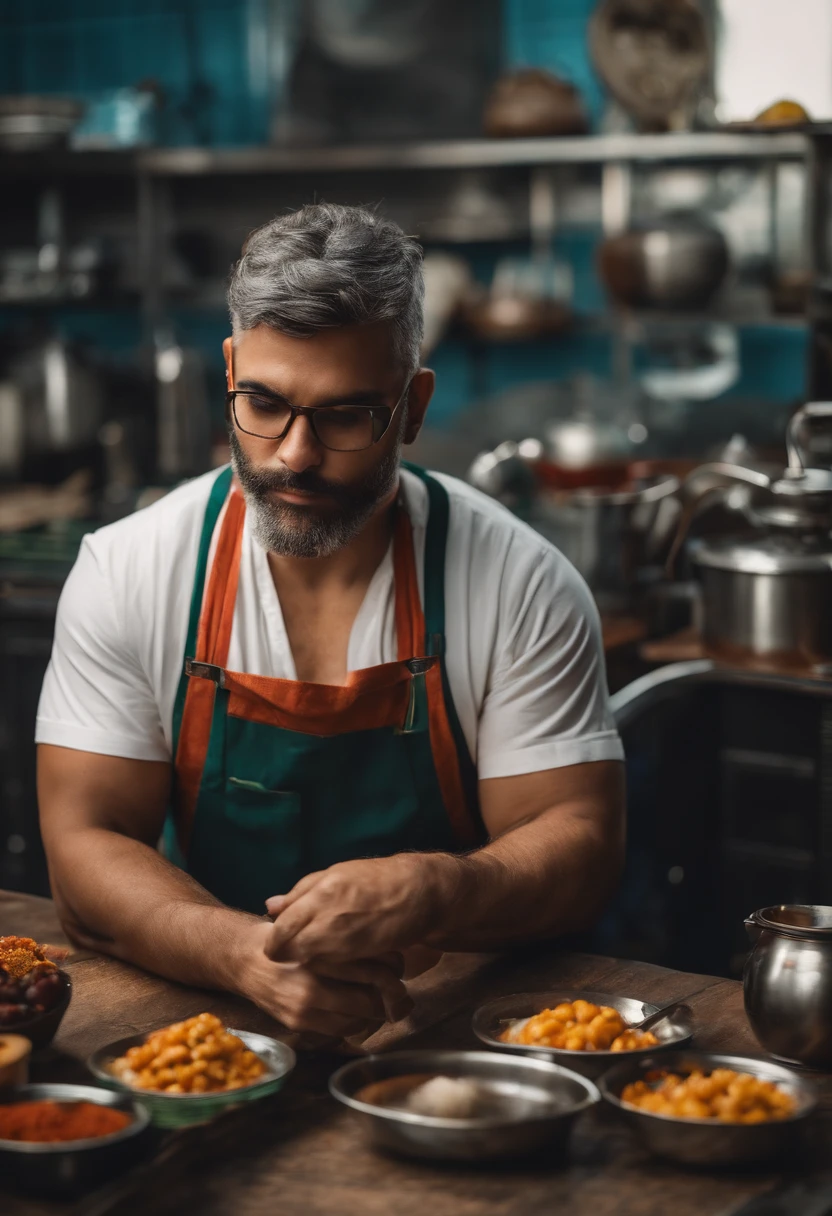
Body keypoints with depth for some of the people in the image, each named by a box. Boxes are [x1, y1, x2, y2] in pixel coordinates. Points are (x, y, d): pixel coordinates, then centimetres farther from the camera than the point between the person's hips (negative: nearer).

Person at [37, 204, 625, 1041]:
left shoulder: (522, 587, -6)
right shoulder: (125, 572, -3)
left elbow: (578, 842, -6)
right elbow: (84, 843, -6)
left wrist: (429, 894, -28)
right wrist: (243, 952, -26)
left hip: (459, 1022, -1)